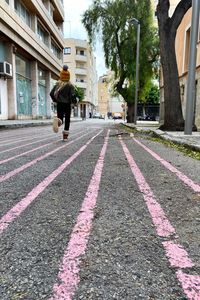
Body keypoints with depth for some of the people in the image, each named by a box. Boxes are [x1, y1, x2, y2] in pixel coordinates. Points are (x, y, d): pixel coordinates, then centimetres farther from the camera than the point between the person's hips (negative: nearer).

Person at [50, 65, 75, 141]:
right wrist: (70, 101, 1)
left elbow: (51, 93, -2)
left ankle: (57, 120, -32)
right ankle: (65, 136, 10)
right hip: (67, 105, -2)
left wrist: (55, 100, 11)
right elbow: (72, 95, -16)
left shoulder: (57, 84, 5)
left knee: (60, 117, 8)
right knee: (67, 120, 9)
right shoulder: (70, 85, -4)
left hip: (59, 104, 2)